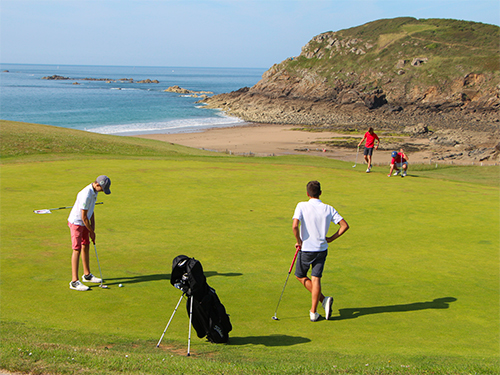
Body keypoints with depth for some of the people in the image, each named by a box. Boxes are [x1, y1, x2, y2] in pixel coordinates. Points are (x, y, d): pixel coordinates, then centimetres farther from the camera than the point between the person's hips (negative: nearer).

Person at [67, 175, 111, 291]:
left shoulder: (94, 191, 1)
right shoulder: (86, 195, -30)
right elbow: (83, 217, -24)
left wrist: (93, 225, 4)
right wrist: (92, 232, -14)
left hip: (84, 223, 9)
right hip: (76, 222, -9)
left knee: (86, 247, 17)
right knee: (77, 250, -10)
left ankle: (87, 275, 30)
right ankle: (74, 281, -9)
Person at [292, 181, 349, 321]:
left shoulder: (302, 206, -10)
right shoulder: (328, 209, 0)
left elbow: (295, 226, -22)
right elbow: (345, 225, -3)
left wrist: (299, 241, -7)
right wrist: (331, 238, 4)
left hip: (306, 249, -3)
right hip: (322, 249, 3)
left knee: (300, 276, 16)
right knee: (316, 279, 9)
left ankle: (323, 299, 4)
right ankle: (313, 312, 4)